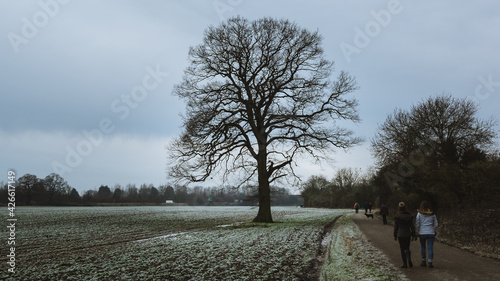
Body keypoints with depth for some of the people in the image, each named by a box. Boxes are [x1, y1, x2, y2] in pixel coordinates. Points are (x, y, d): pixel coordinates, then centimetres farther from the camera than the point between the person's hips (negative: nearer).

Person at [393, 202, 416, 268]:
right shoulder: (409, 216, 0)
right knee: (407, 248, 17)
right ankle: (409, 260, -5)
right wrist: (413, 235, 11)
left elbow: (395, 227, -5)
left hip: (400, 235, -3)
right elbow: (412, 226, 3)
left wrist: (395, 236, 5)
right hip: (408, 234, 3)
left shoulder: (397, 217, -9)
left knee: (402, 250, 6)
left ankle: (405, 264, 7)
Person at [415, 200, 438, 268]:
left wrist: (417, 232, 6)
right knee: (430, 248, 1)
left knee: (423, 247, 14)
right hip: (431, 233, 1)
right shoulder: (432, 214, 3)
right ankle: (430, 262, -3)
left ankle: (423, 261, 17)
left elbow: (417, 224, -5)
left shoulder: (419, 214, -4)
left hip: (422, 233, -1)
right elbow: (436, 224, 9)